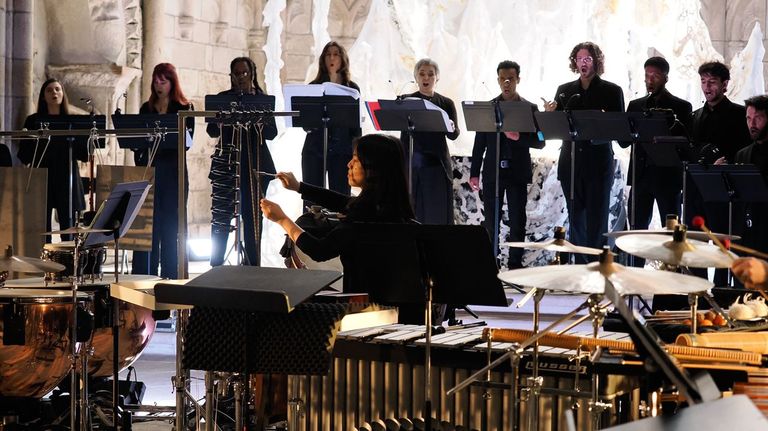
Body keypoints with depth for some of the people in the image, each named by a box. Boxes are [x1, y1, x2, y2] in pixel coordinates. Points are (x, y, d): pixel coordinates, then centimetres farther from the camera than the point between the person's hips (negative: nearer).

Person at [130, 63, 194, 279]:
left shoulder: (184, 108, 3)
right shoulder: (146, 108, 14)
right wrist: (139, 162, -6)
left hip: (173, 171, -3)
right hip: (148, 170, 3)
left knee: (171, 222, 0)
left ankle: (170, 274, 5)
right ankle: (144, 274, 4)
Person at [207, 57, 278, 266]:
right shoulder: (223, 98, 8)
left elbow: (272, 133, 2)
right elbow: (212, 131, 4)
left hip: (255, 161, 1)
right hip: (226, 160, 0)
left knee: (253, 214, 1)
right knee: (221, 213, -6)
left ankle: (252, 264, 8)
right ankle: (216, 265, -1)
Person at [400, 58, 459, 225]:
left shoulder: (446, 103, 8)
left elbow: (454, 135, -2)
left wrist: (450, 127, -24)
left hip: (437, 164, 1)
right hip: (412, 163, 0)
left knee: (437, 214, -1)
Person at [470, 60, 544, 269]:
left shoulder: (530, 108, 4)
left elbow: (540, 142, 1)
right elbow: (480, 143, 7)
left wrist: (519, 137, -18)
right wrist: (474, 173, 2)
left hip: (518, 173, -1)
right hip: (493, 172, 1)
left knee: (517, 222, 1)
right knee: (490, 222, 2)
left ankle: (515, 264, 6)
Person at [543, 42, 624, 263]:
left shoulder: (612, 91, 2)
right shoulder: (565, 90, 12)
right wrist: (550, 114, -9)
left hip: (598, 163, -4)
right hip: (571, 163, 4)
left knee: (597, 220, -5)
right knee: (575, 219, 7)